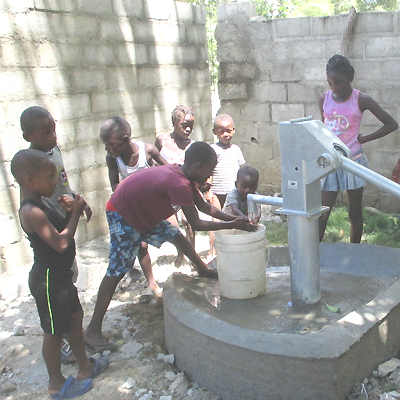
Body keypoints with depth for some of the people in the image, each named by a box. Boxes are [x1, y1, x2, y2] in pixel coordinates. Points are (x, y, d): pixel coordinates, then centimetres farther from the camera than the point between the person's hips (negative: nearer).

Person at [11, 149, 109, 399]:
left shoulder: (42, 202, 4)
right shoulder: (31, 212, -26)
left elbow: (61, 229, 12)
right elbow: (61, 242, -30)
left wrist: (69, 211, -6)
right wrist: (76, 212, -21)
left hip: (60, 275, 10)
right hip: (48, 280, -10)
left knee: (75, 317, 21)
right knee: (54, 332, 5)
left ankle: (85, 366, 39)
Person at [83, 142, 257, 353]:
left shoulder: (183, 175, -2)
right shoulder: (179, 185, -32)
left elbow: (204, 206, 8)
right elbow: (196, 224, -27)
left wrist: (234, 218, 0)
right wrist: (233, 225, -20)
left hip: (144, 212, 10)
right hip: (123, 216, -10)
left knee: (176, 236, 19)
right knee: (117, 271, -9)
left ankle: (203, 269, 45)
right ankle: (93, 331, -5)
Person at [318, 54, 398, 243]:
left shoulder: (361, 100, -7)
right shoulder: (324, 99, 2)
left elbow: (391, 124, -3)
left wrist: (363, 138, -7)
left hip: (353, 162, -2)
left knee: (355, 213, 9)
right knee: (321, 214, -1)